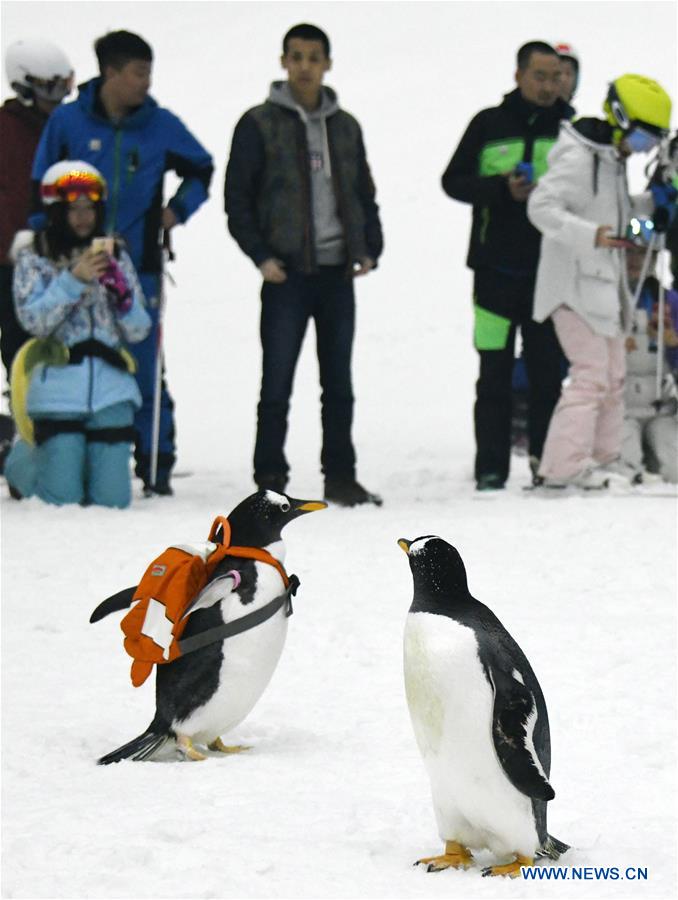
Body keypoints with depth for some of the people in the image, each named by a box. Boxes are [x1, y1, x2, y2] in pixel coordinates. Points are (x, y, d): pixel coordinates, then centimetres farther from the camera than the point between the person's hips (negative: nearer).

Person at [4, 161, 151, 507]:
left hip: (110, 390, 3)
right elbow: (33, 319, -8)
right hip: (59, 390, -3)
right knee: (63, 498, -7)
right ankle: (23, 457, 25)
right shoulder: (33, 256, 4)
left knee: (112, 498, -5)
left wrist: (121, 290, -12)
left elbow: (139, 330, 7)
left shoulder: (115, 256, 11)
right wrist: (74, 280, -18)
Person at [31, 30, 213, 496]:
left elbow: (201, 169, 18)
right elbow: (43, 189, 8)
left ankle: (156, 463, 5)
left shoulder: (161, 125, 2)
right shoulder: (67, 121, -1)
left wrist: (178, 209, 3)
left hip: (139, 267, 0)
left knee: (145, 369, -2)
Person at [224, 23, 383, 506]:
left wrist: (369, 249, 4)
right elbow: (237, 197, -1)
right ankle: (270, 479, 3)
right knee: (277, 383, -3)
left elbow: (364, 194, 19)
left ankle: (341, 476, 15)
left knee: (339, 382, 8)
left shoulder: (345, 126, 13)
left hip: (338, 271, 4)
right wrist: (261, 256, -10)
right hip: (287, 272, -4)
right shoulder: (260, 124, 0)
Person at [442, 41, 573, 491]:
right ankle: (491, 467, 4)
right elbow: (453, 181, 4)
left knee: (548, 371, 1)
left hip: (549, 268, 1)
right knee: (495, 374, 1)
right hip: (497, 268, -1)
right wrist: (502, 190, -13)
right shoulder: (489, 125, 4)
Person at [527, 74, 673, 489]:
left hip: (603, 283, 10)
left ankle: (603, 458, 22)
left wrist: (651, 202, 15)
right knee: (592, 373, -14)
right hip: (574, 283, -10)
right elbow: (541, 207, -26)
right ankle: (565, 465, -14)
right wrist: (590, 235, -36)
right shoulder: (578, 159, -17)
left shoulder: (613, 161, 13)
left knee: (613, 375, 14)